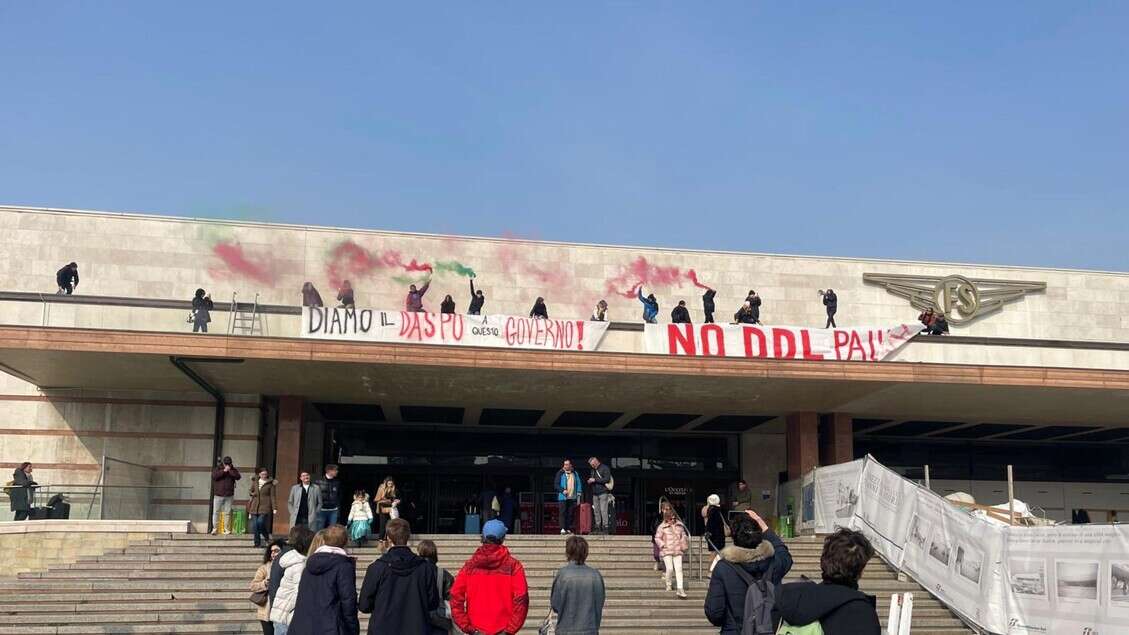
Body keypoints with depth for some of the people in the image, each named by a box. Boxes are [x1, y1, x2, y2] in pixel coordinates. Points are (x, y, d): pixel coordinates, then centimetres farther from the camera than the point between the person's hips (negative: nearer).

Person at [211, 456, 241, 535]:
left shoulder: (233, 470, 8)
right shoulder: (217, 468, 4)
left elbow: (238, 477, -9)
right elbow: (214, 476, -14)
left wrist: (230, 470, -13)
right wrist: (224, 471, -16)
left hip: (229, 496, 1)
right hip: (218, 495, -1)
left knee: (227, 513, 1)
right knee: (216, 512, -1)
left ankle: (227, 529, 7)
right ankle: (215, 529, 6)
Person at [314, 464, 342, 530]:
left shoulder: (337, 483, 5)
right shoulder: (319, 482, -4)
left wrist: (338, 508, 7)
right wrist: (315, 508, -5)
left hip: (333, 511, 2)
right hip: (321, 510, -2)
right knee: (320, 530, 3)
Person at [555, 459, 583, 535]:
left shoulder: (575, 474, 14)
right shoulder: (560, 473, 3)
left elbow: (578, 484, 17)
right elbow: (556, 484, -1)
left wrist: (578, 494, 9)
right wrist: (562, 490, -15)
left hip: (572, 498, 3)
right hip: (563, 497, -3)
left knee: (571, 514, 2)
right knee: (563, 513, -9)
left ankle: (569, 529, 7)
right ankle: (563, 528, -11)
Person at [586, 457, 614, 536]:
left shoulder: (605, 468, -2)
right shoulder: (593, 470, 21)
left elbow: (607, 479, -14)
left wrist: (595, 480, -14)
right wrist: (590, 481, 7)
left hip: (603, 493, -7)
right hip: (595, 494, 7)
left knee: (603, 510, -12)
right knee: (596, 511, 4)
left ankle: (605, 527, -12)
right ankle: (597, 528, 6)